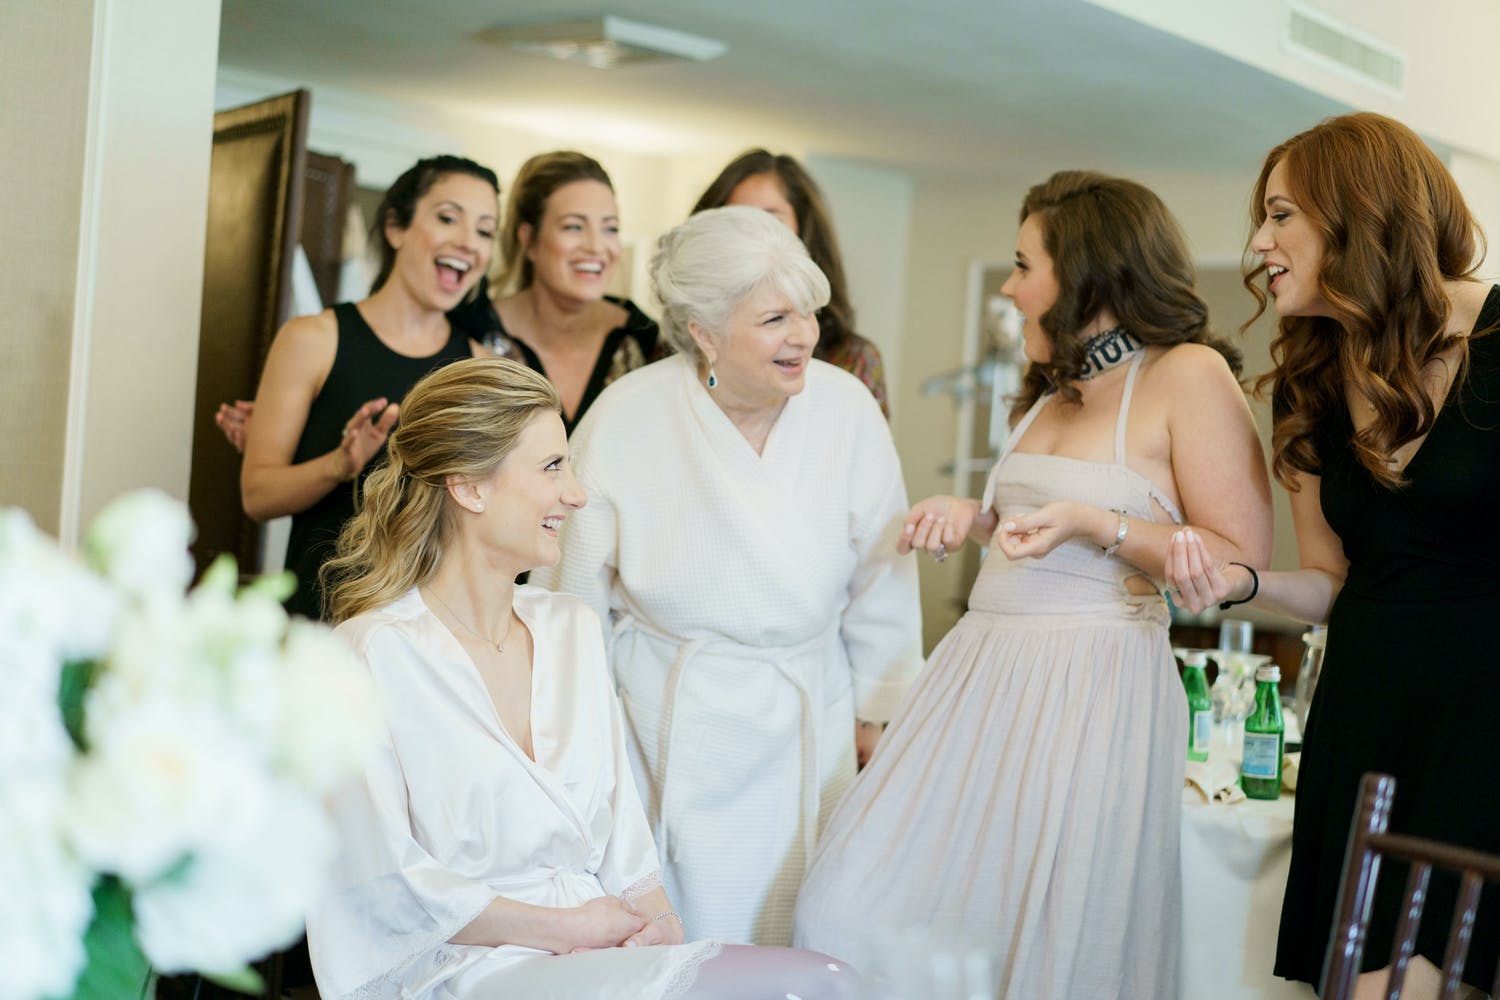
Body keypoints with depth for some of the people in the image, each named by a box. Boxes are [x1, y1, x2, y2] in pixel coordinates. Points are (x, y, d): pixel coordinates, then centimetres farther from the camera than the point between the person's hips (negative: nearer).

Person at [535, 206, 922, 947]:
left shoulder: (847, 410, -9)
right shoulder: (625, 420, -11)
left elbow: (881, 581, 2)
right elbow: (579, 593, 0)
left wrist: (879, 714, 7)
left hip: (802, 736, 1)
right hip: (662, 728, -1)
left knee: (785, 938, 8)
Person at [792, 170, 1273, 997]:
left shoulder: (1188, 374, -7)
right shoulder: (1053, 390, 18)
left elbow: (1243, 566, -11)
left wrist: (1097, 525, -19)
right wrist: (974, 517, 14)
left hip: (1089, 691, -7)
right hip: (980, 673, 8)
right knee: (852, 918, 1)